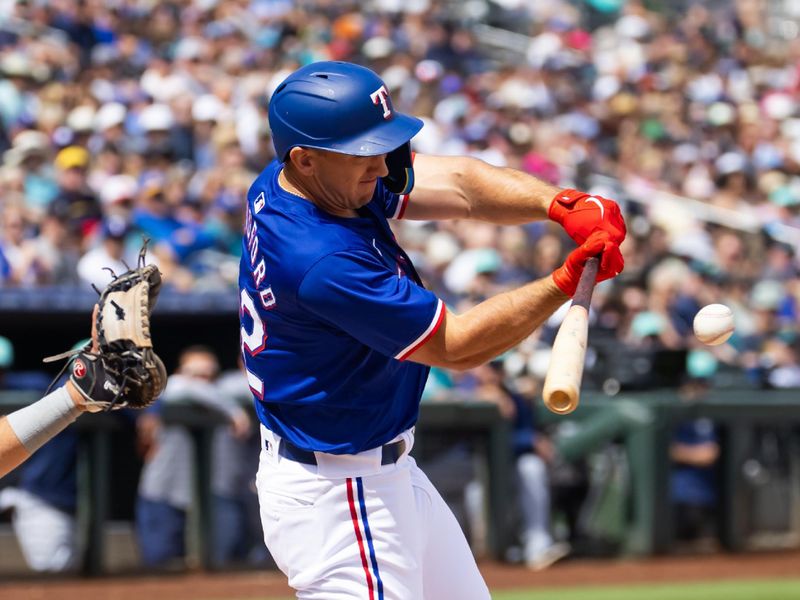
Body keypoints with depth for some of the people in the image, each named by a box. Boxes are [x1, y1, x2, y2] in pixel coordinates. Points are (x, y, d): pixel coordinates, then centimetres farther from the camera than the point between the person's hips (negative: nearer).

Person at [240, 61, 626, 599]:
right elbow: (455, 346, -22)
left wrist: (561, 204, -22)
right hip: (334, 496, -11)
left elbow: (458, 184, -5)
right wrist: (568, 281, -24)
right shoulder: (322, 261, -31)